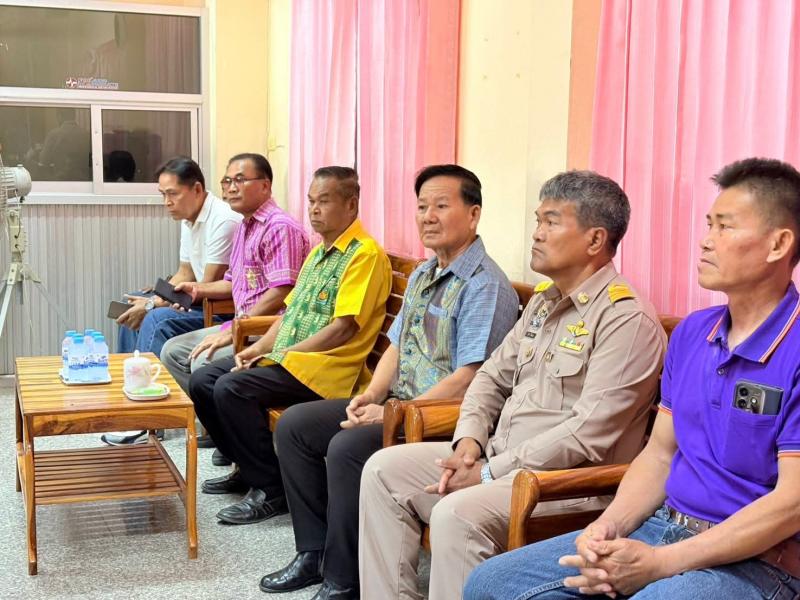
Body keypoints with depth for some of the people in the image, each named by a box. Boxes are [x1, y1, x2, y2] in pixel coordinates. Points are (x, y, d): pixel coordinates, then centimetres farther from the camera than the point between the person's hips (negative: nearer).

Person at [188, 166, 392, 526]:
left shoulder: (365, 253, -11)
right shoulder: (318, 251, 19)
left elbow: (343, 328, -18)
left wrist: (281, 354, -15)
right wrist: (258, 348, 4)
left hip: (326, 366, -10)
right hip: (289, 358, 10)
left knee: (232, 388, -25)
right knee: (202, 381, 3)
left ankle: (271, 489, -12)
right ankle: (247, 469, 15)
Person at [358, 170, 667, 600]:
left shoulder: (627, 320, -15)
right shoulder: (543, 301, 14)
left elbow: (587, 435, -22)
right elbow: (492, 377, 19)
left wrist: (489, 474, -19)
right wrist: (469, 442, -1)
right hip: (498, 458, 9)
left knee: (458, 513, -32)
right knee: (384, 469, 0)